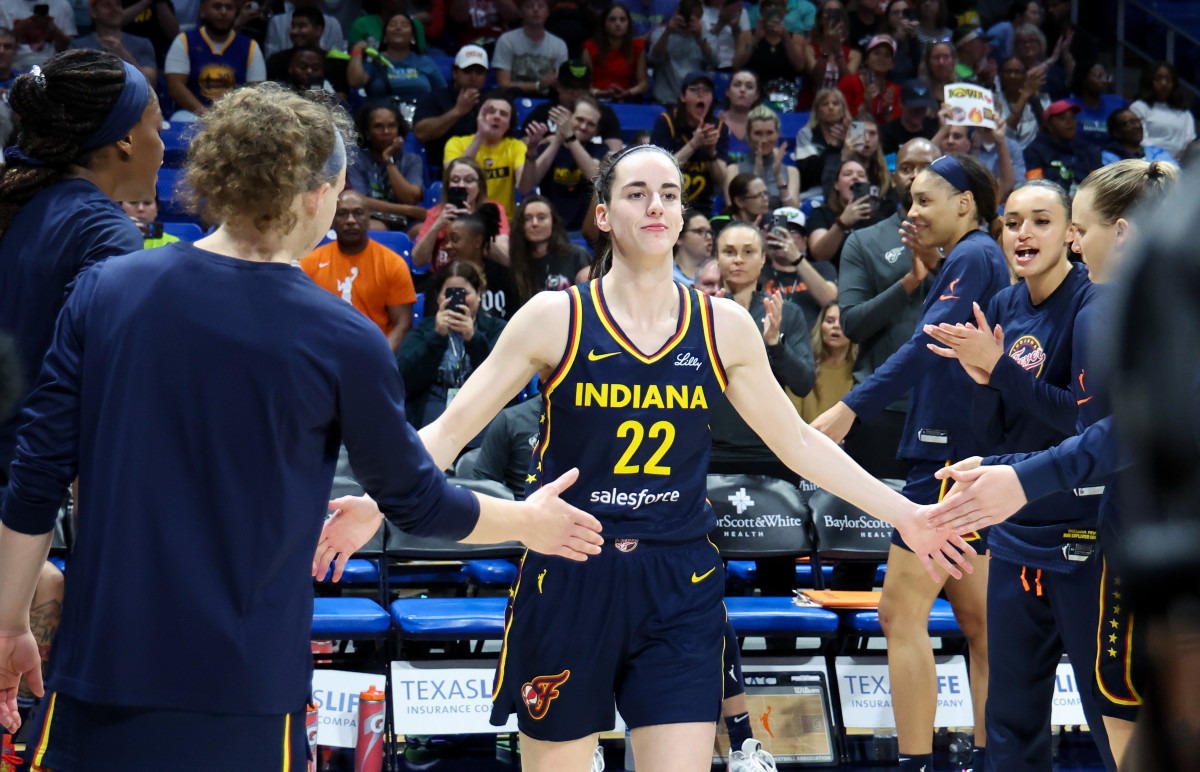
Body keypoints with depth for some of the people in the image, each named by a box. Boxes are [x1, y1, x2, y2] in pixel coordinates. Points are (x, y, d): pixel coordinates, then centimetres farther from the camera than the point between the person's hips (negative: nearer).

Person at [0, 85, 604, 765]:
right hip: (243, 705, -2)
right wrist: (529, 521, 24)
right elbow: (417, 503, 6)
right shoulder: (341, 340, -7)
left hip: (95, 680, 2)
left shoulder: (104, 289, 0)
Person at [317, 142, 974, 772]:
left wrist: (904, 515, 13)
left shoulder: (723, 327, 4)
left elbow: (797, 442, 14)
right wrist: (377, 504, -20)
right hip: (567, 580, -1)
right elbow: (451, 429, -4)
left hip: (678, 589, 2)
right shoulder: (555, 318, -4)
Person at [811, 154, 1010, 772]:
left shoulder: (973, 255, -11)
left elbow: (929, 343, -25)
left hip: (950, 458, -11)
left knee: (902, 612, -10)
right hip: (970, 458, 11)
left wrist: (850, 408, -30)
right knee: (975, 617, 12)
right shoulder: (980, 258, 18)